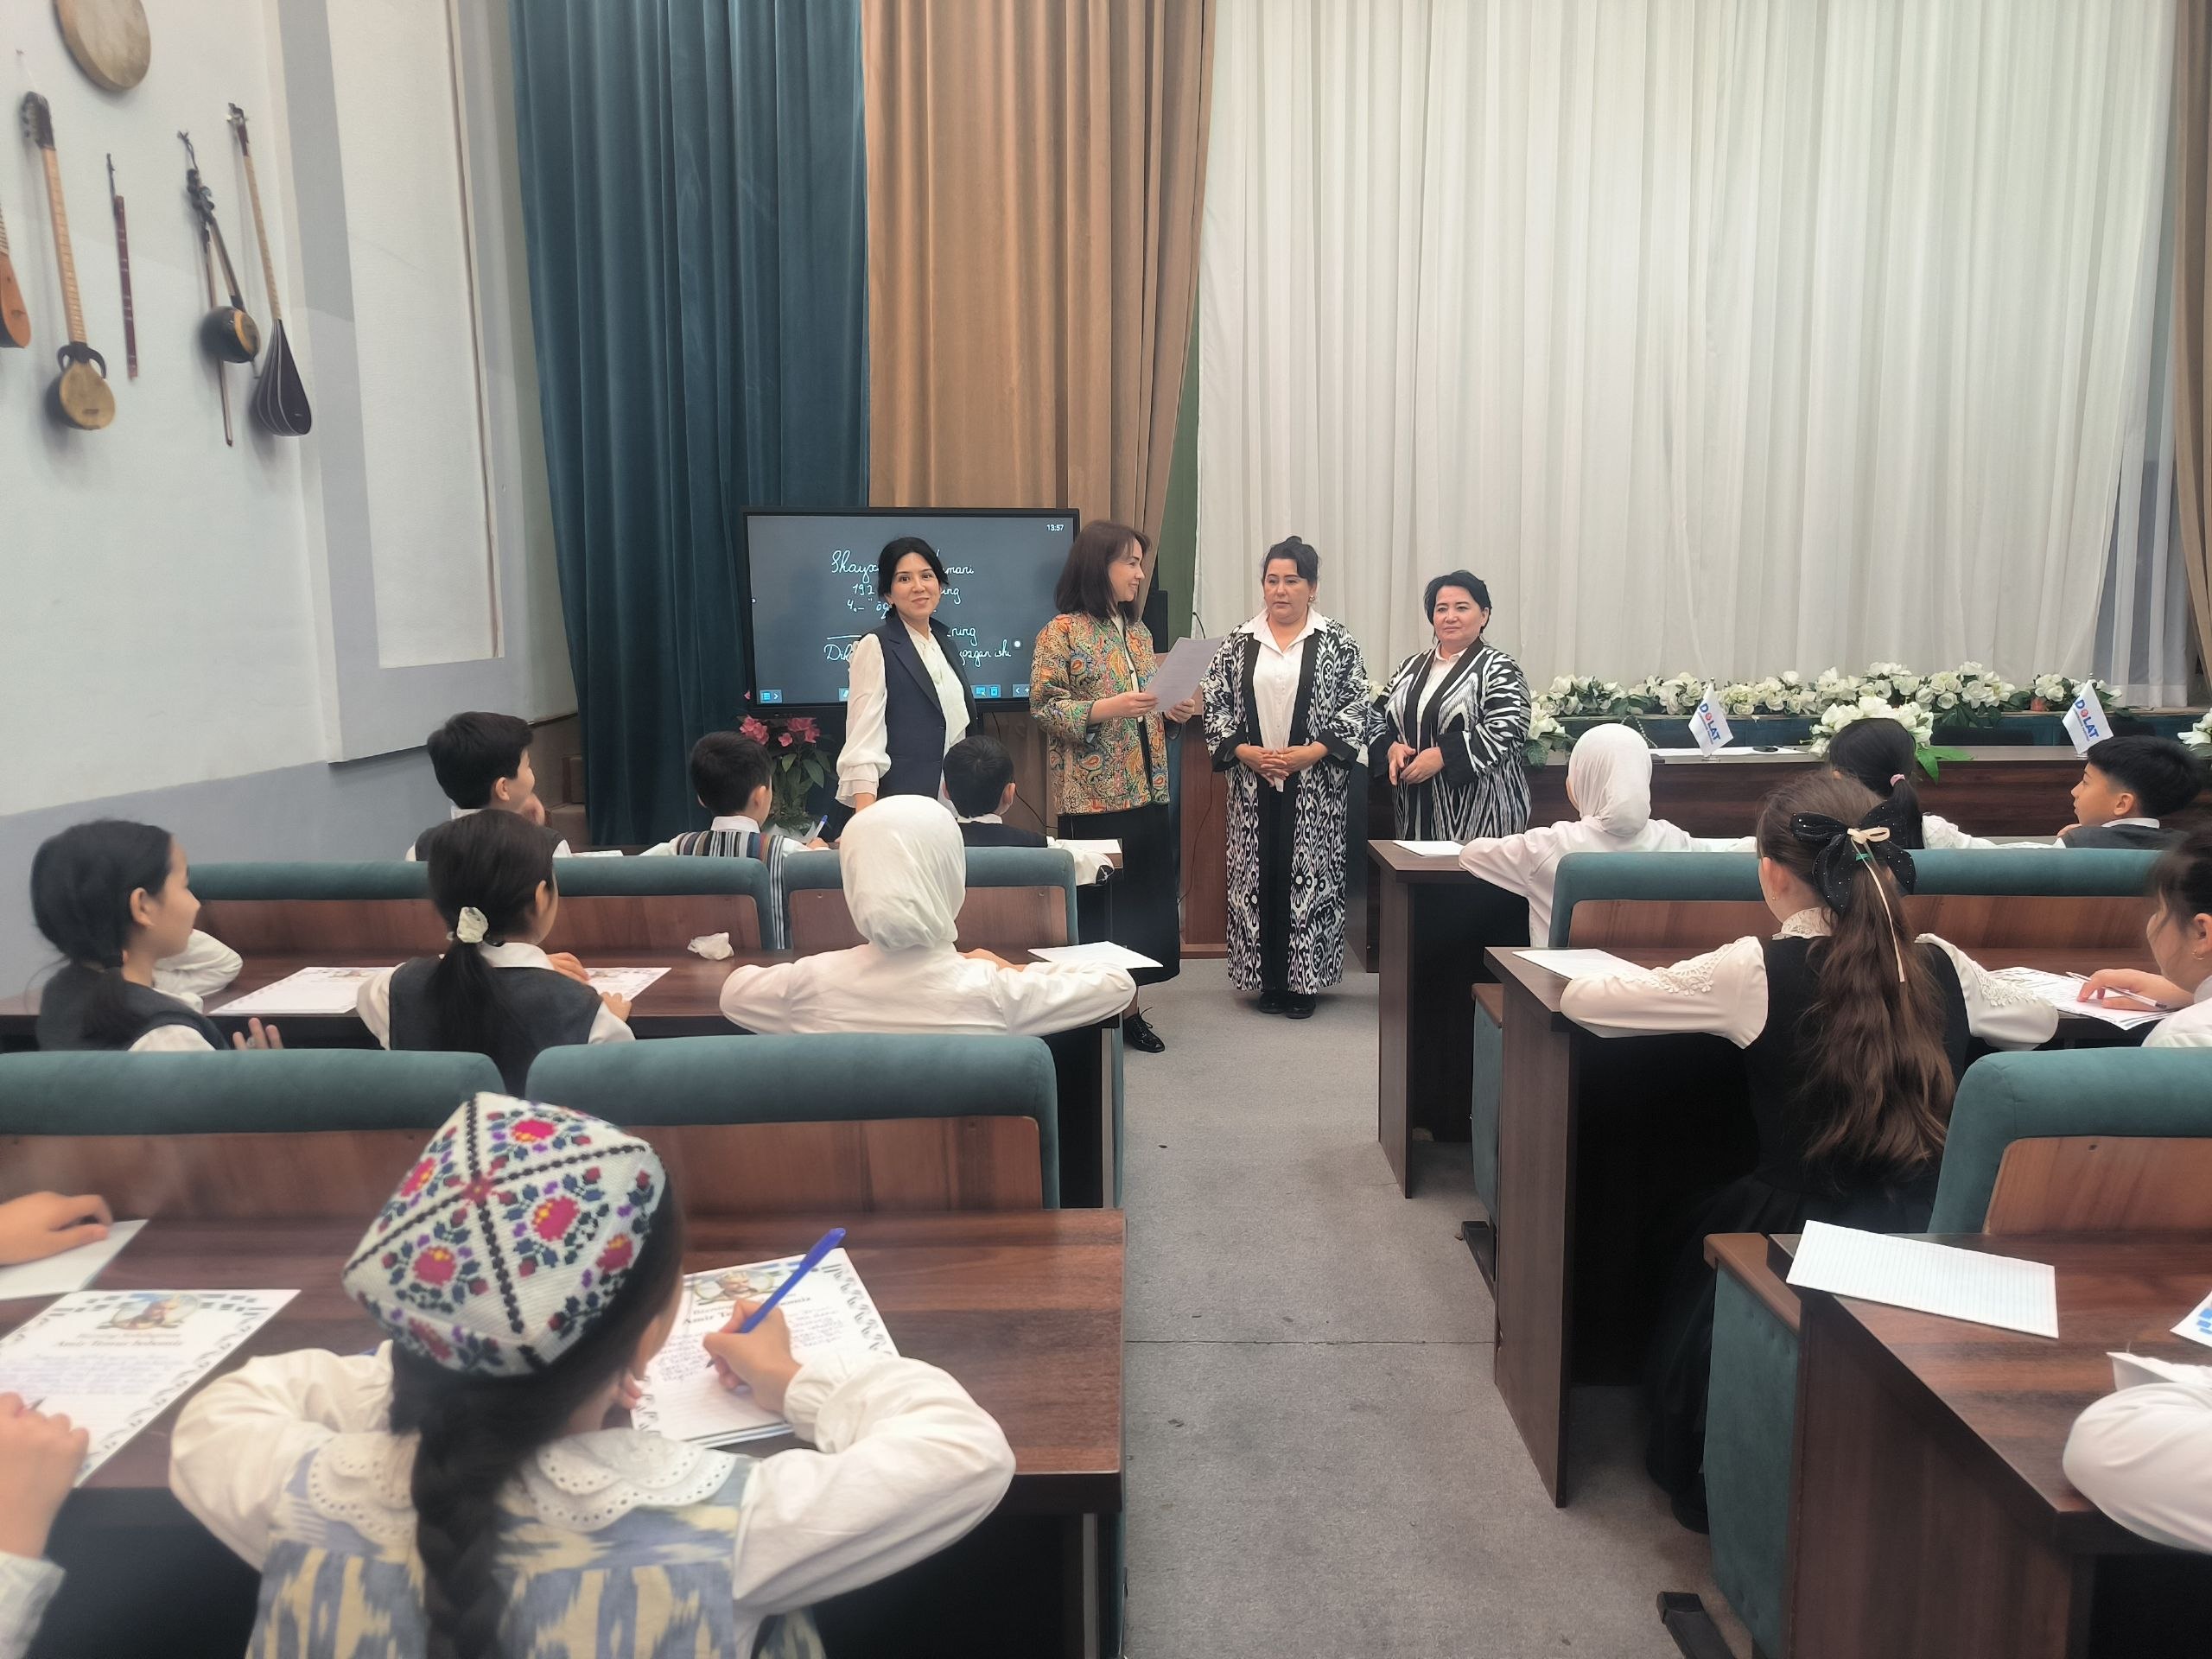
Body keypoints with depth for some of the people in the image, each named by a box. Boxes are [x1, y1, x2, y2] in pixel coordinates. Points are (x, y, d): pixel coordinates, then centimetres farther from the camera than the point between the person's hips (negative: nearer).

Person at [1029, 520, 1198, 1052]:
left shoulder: (1138, 630, 15)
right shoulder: (1062, 631, -6)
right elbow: (1043, 708, -11)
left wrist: (1173, 711, 2)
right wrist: (1106, 709, -22)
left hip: (1146, 791, 7)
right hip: (1093, 796, -7)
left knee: (1144, 899, 8)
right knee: (1096, 905, -1)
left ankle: (1127, 1006, 20)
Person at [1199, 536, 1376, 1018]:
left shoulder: (1337, 643, 1)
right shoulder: (1239, 643, 7)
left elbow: (1359, 710, -3)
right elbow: (1215, 705, 6)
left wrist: (1309, 753, -13)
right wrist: (1245, 752, -8)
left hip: (1315, 785, -2)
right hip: (1254, 784, 2)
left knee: (1310, 877, 0)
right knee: (1260, 877, 4)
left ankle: (1304, 981, 11)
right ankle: (1268, 979, 15)